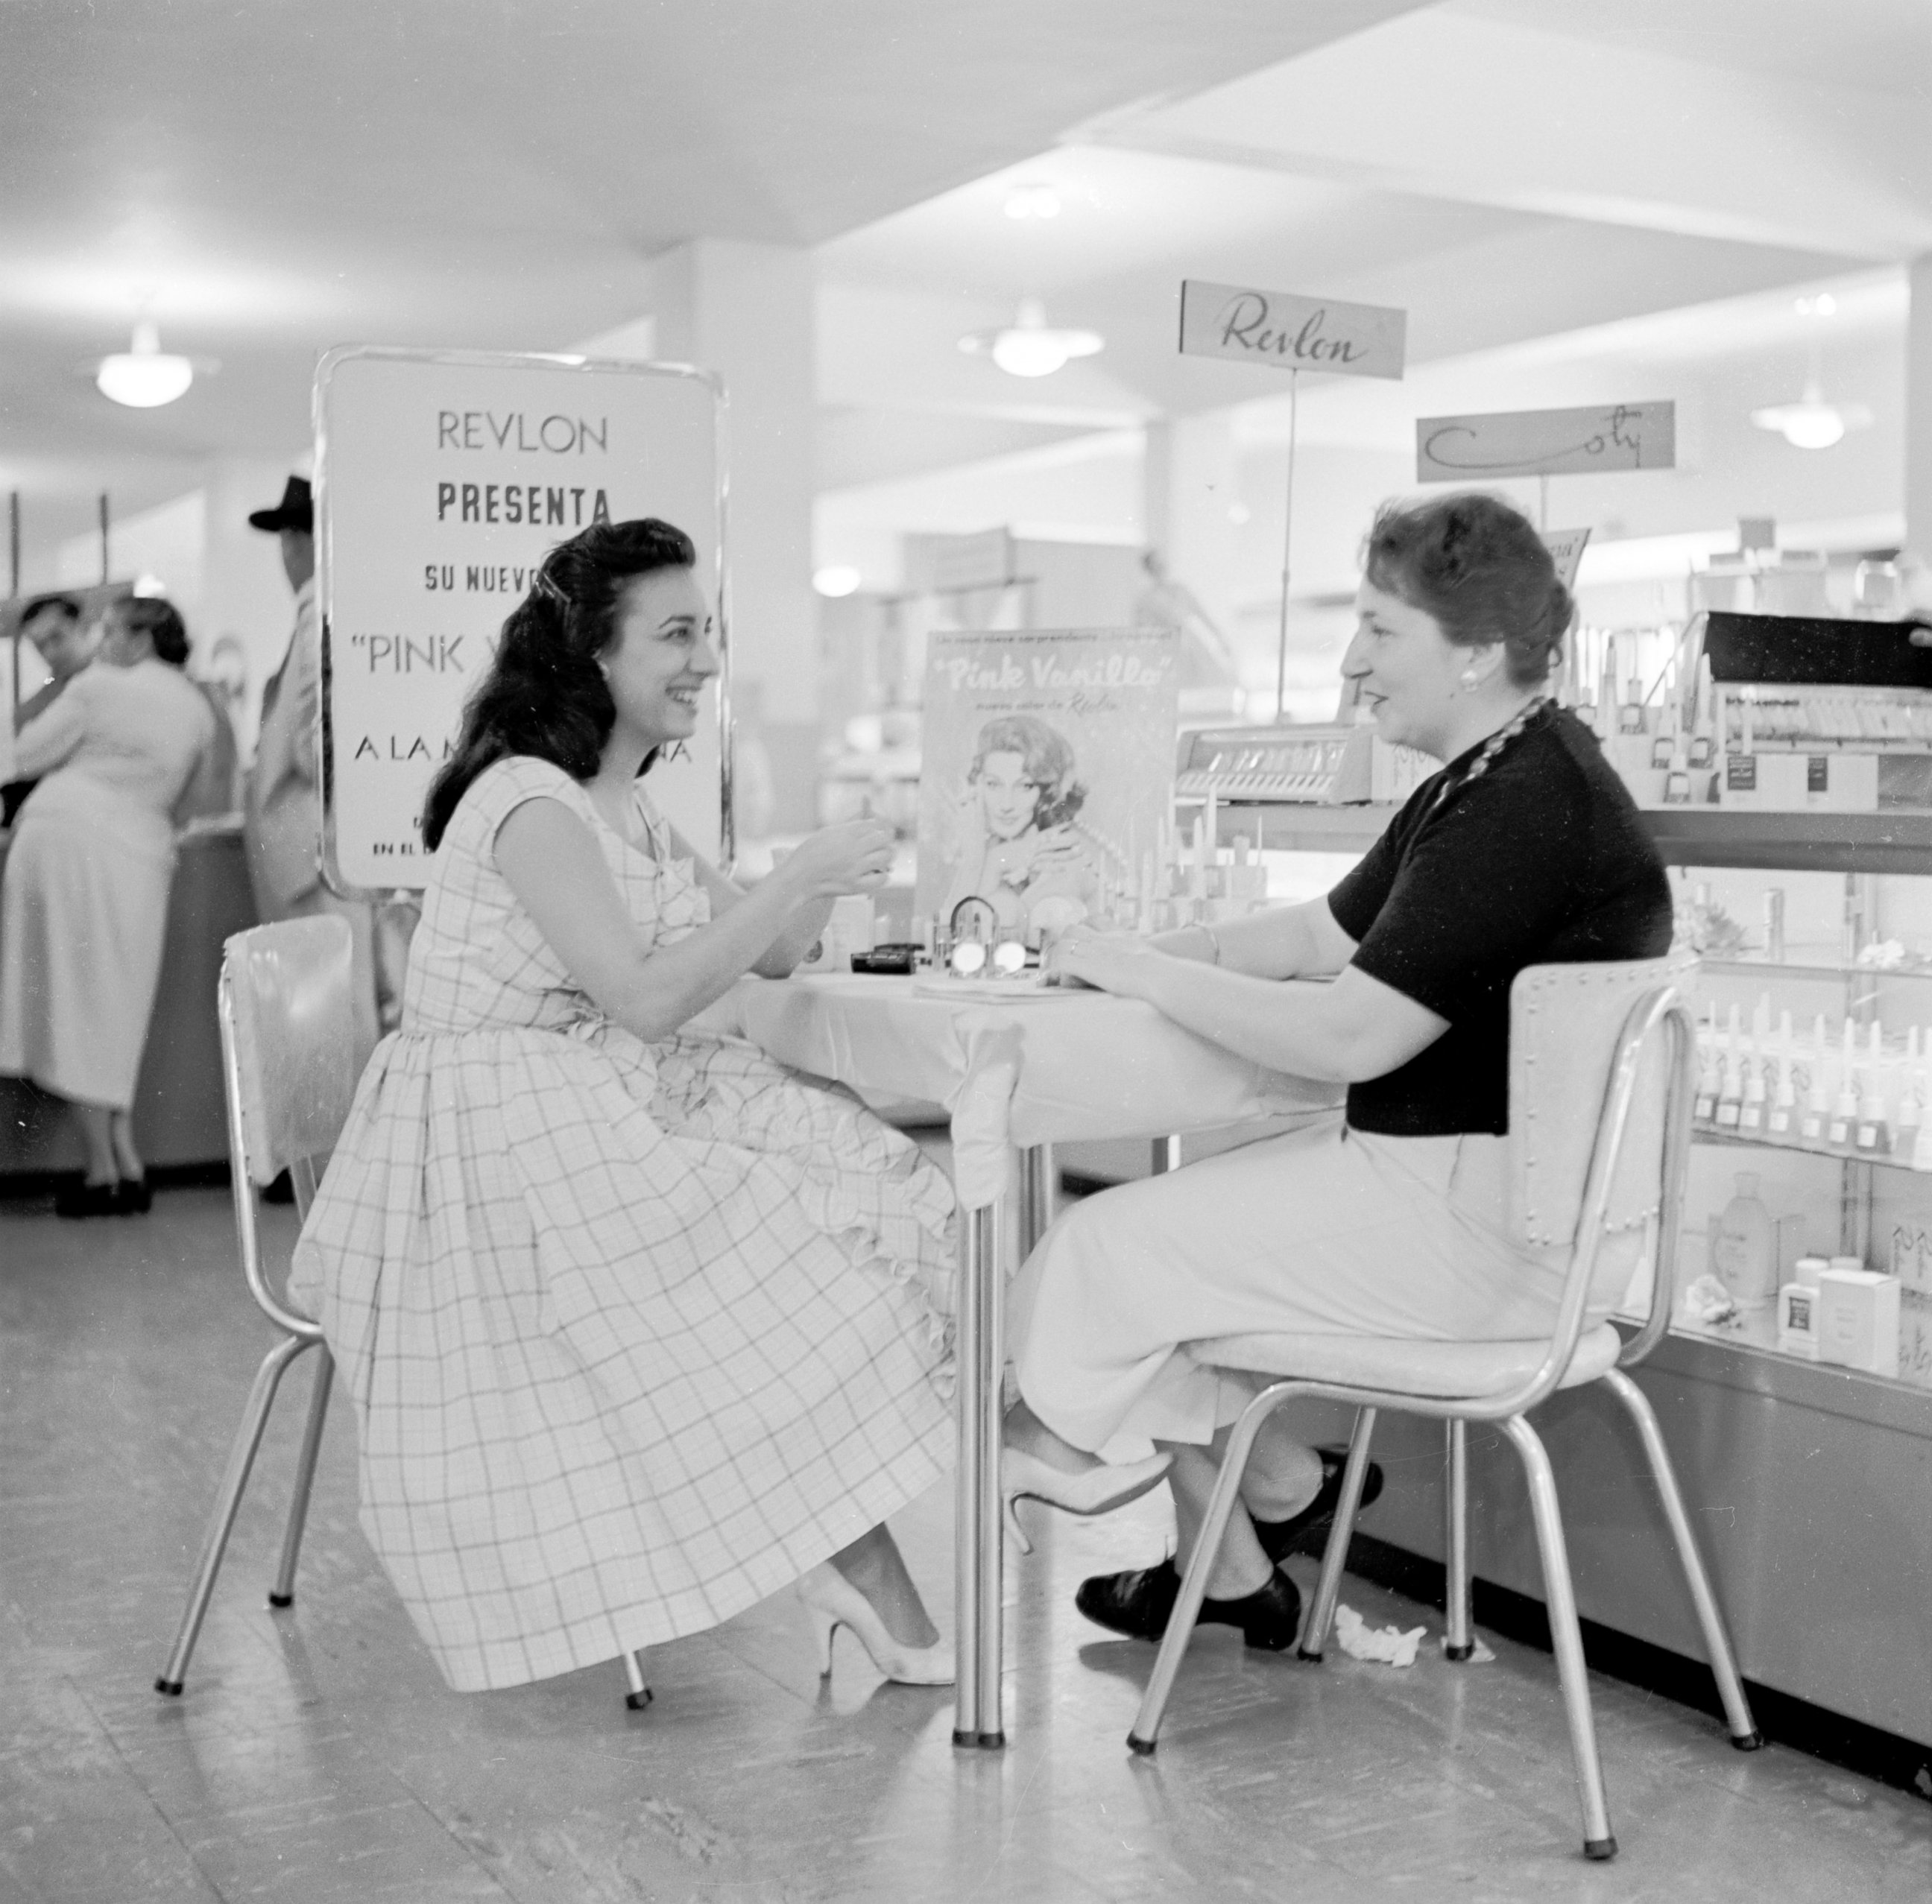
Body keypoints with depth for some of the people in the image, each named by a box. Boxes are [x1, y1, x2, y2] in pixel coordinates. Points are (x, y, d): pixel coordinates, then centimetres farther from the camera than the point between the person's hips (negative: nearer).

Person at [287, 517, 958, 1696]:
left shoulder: (623, 808, 14)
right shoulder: (528, 802, -14)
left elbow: (772, 957, 16)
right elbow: (647, 998, -22)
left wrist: (830, 878, -3)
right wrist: (802, 879, -19)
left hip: (621, 1111, 9)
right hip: (510, 1143, -9)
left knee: (875, 1193, -9)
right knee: (789, 1248, -19)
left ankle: (849, 1563, -10)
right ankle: (860, 1572, -6)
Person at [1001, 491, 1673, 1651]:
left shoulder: (1524, 813, -22)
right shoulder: (1487, 785, 14)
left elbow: (1349, 1036, -26)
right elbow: (1321, 935, 17)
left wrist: (1136, 972, -16)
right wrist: (1152, 950, 2)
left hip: (1477, 1225, -11)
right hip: (1445, 1176, 11)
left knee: (1105, 1250, -7)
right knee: (1157, 1221, 12)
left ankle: (1284, 1485, 15)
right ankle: (1227, 1575, 15)